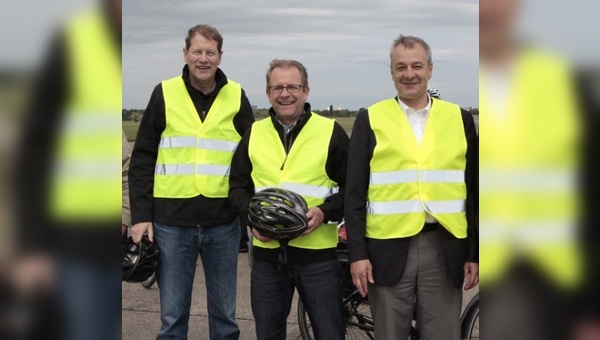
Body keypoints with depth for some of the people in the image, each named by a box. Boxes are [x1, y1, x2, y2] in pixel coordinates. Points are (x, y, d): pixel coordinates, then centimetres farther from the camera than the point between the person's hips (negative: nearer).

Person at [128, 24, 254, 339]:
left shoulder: (236, 97, 4)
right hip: (171, 222, 0)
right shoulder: (165, 94, 3)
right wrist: (140, 215, -3)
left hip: (224, 222, 1)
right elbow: (142, 161, 3)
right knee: (172, 314, 7)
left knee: (224, 313, 11)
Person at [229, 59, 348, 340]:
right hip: (266, 253, 3)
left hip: (317, 253, -3)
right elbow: (238, 186, 13)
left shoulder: (330, 131, -1)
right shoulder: (254, 134, 9)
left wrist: (325, 212, -17)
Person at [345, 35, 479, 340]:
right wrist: (357, 253, -6)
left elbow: (472, 192, 8)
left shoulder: (459, 119, 7)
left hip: (445, 248, 1)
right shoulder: (370, 120, 2)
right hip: (388, 248, -1)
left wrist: (474, 253, 4)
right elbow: (354, 194, 0)